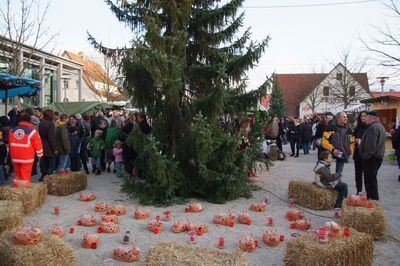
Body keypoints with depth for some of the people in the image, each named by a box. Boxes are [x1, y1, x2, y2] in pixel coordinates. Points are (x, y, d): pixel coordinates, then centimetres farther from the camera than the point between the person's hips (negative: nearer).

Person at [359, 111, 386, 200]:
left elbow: (371, 145, -25)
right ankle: (371, 197, 25)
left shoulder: (373, 127, -18)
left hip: (371, 157, -11)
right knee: (371, 178, 17)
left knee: (370, 179, -5)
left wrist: (365, 156, -19)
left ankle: (373, 198, -1)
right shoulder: (380, 127, 17)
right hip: (378, 156, 11)